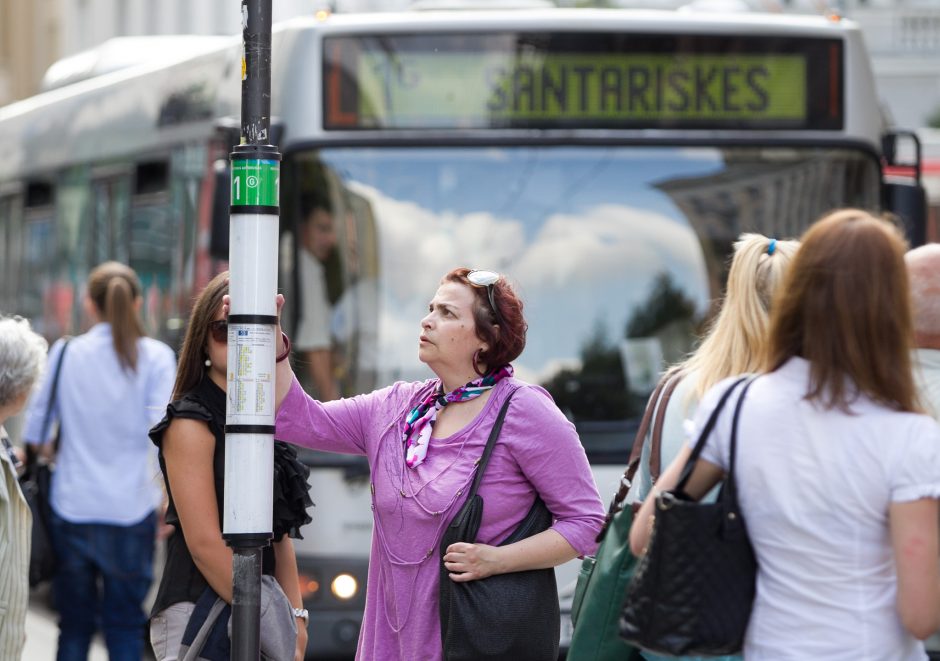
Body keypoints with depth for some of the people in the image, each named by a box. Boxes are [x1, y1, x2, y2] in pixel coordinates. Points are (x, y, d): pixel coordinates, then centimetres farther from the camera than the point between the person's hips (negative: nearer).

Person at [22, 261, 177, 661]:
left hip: (71, 509, 2)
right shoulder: (155, 357, -3)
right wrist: (168, 501, -3)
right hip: (130, 511, -2)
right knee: (125, 627, 6)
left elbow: (35, 432, 6)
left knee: (75, 627, 11)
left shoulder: (65, 354, 3)